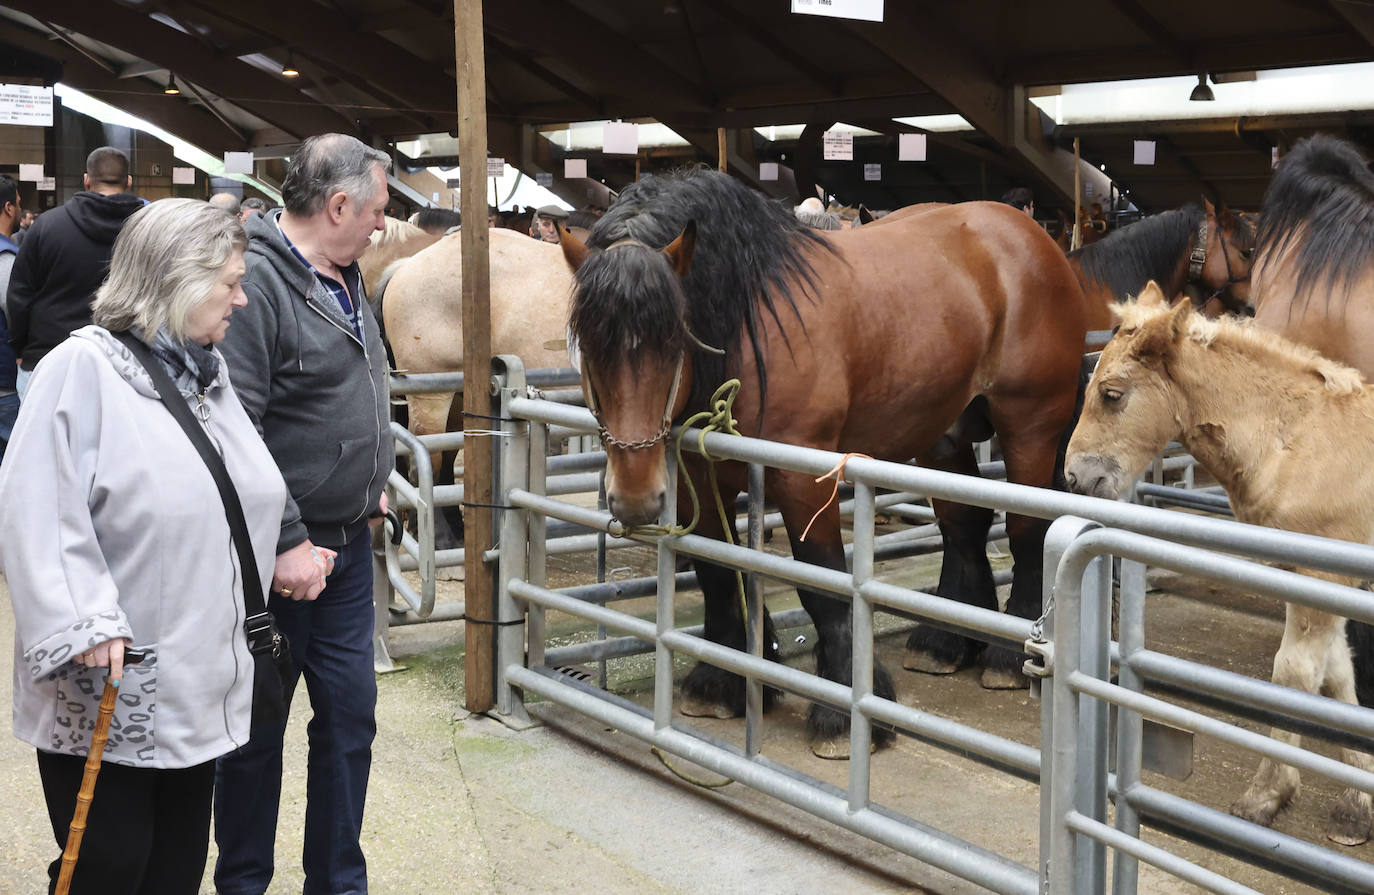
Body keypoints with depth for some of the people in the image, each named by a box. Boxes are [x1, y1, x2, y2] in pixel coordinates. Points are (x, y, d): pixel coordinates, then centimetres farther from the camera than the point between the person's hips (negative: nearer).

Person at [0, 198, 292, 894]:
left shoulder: (209, 373, 13)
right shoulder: (83, 367, -15)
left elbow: (252, 495, 25)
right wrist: (84, 623, -29)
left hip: (200, 685, 8)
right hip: (104, 693, -8)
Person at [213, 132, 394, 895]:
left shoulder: (344, 281, 11)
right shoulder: (256, 282, -20)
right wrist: (284, 541, -24)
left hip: (347, 543, 9)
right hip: (279, 553, -9)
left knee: (350, 717, 14)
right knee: (257, 729, 7)